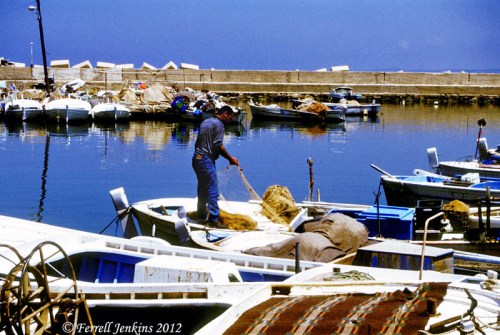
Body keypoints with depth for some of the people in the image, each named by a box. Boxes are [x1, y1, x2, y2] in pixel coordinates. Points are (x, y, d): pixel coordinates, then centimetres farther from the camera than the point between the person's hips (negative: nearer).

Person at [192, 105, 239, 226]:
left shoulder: (205, 122, 18)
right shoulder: (218, 124, -10)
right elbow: (219, 146, -15)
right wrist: (230, 158, -6)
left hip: (197, 158, 9)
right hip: (206, 160, -9)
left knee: (202, 189, 17)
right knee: (213, 191, -8)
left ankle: (202, 215, 25)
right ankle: (214, 219, -11)